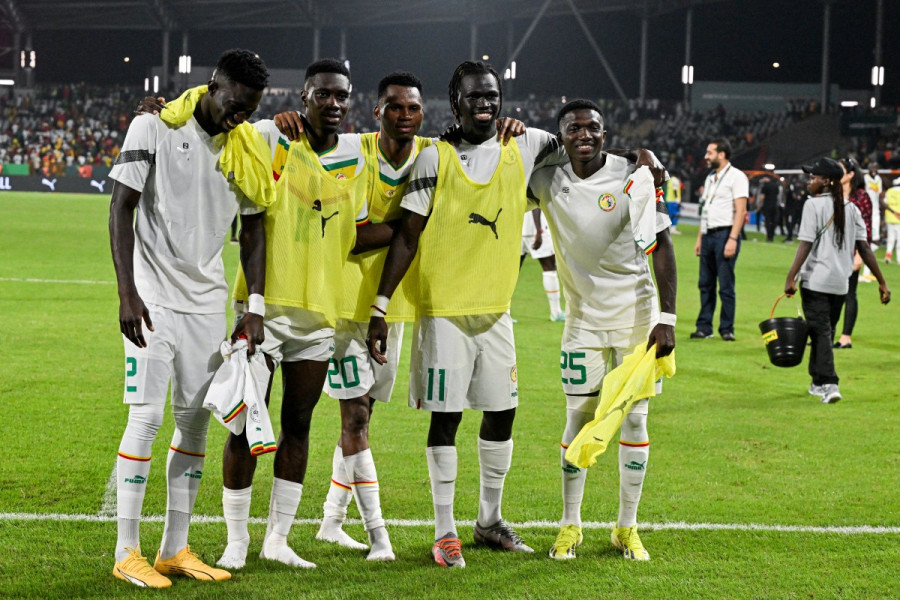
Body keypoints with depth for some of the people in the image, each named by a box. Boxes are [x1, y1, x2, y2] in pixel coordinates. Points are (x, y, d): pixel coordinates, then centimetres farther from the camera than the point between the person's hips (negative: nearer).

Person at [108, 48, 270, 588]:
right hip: (153, 296, -5)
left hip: (207, 301, 5)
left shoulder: (248, 147, 3)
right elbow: (121, 209, -10)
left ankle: (175, 549, 14)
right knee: (147, 416, -8)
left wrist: (256, 309, 4)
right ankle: (127, 552, -1)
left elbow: (253, 228, 10)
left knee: (196, 419, 6)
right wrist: (128, 294, -17)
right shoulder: (155, 128, -10)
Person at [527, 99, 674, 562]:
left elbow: (661, 247, -8)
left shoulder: (633, 177, -10)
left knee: (634, 418, 2)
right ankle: (569, 526, 12)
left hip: (636, 314, -1)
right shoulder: (548, 182, -3)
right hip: (584, 317, 2)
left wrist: (667, 318, -14)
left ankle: (627, 527, 13)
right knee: (579, 418, 1)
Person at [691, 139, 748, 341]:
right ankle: (704, 327, 11)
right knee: (705, 284, 7)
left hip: (725, 234, -8)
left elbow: (740, 210, -13)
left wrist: (732, 239, -20)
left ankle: (727, 329, 0)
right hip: (708, 235, 8)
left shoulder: (736, 176, -6)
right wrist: (699, 238, 17)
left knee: (726, 285, -6)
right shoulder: (710, 178, 19)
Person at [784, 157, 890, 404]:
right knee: (824, 330, 18)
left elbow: (806, 244, -16)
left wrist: (791, 277, -20)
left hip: (815, 280, -6)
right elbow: (864, 248, 5)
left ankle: (829, 384, -18)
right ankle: (819, 382, 27)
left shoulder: (814, 205, -8)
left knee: (820, 331, -6)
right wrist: (882, 282, 6)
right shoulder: (850, 208, 10)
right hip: (840, 282, 6)